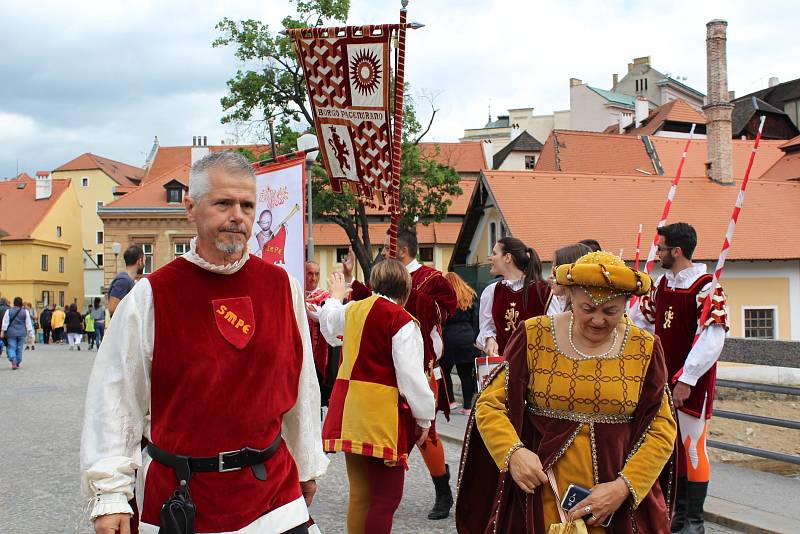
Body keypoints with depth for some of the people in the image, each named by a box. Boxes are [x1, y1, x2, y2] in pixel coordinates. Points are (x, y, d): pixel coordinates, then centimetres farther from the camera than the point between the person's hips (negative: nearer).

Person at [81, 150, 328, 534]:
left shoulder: (282, 287, 1)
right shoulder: (149, 296, -8)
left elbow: (302, 385, 9)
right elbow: (114, 400, -6)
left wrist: (307, 465, 14)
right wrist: (110, 494, -9)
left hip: (275, 485, 2)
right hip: (179, 499, -2)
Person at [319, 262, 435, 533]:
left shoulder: (352, 310, 8)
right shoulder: (401, 321, -13)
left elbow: (329, 321, 32)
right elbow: (411, 376, -16)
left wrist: (335, 296, 53)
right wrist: (424, 418, -3)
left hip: (350, 416, 7)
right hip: (383, 418, -7)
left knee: (359, 494, 15)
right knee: (386, 497, 1)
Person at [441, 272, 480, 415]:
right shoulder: (471, 296, 9)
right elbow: (476, 320, 8)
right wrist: (475, 340, 10)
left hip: (450, 338, -3)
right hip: (468, 340, 4)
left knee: (445, 371, 13)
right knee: (467, 373, 6)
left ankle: (449, 400, 8)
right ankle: (467, 406, 6)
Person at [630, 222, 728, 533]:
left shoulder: (706, 287, -16)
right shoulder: (663, 283, 8)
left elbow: (713, 338, -21)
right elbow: (640, 320, 21)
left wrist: (687, 379, -22)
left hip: (692, 383, -7)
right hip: (665, 380, 7)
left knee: (692, 447, 1)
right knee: (672, 446, 13)